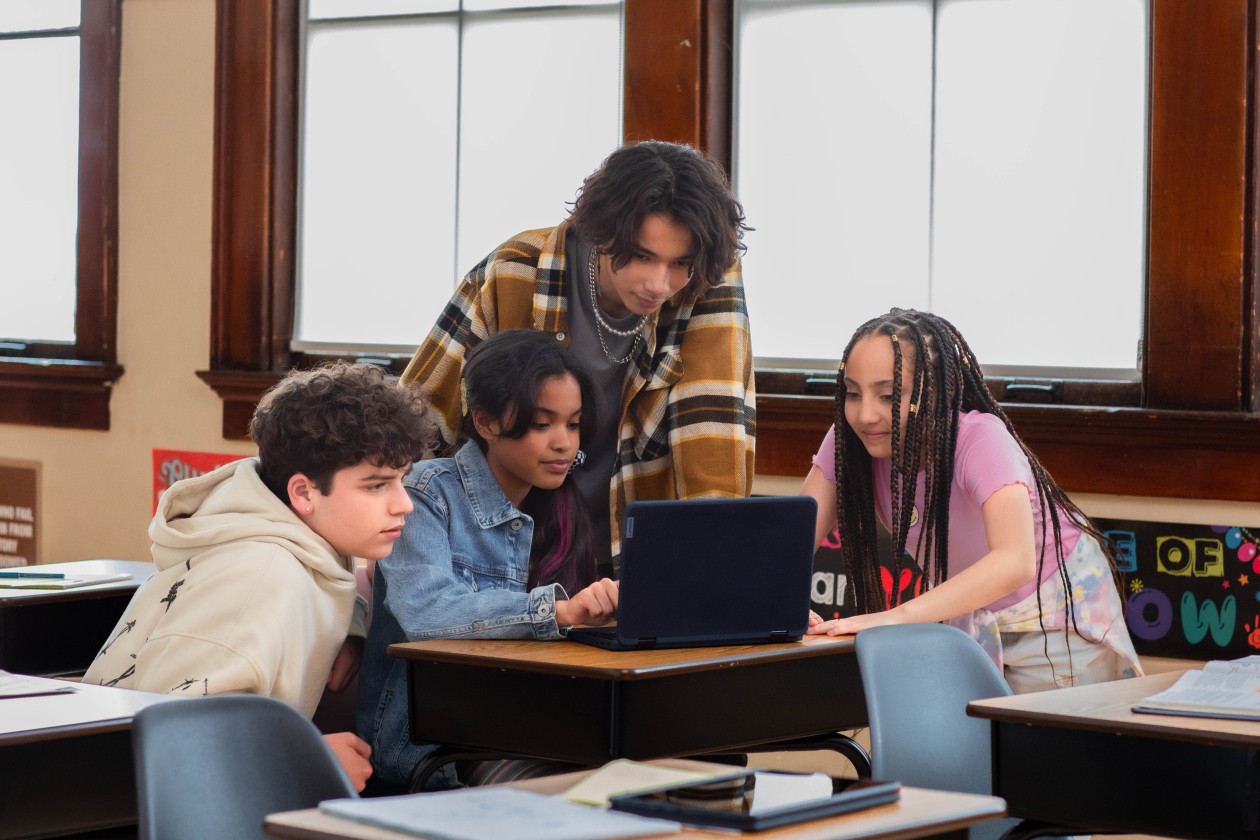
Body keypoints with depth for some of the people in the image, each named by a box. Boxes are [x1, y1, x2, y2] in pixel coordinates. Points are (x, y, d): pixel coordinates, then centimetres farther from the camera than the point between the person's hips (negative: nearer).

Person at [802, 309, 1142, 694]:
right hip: (970, 616, 4)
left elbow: (1014, 561, -49)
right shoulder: (849, 440, -20)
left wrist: (896, 616, -59)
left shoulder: (980, 440, -34)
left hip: (1056, 612, -4)